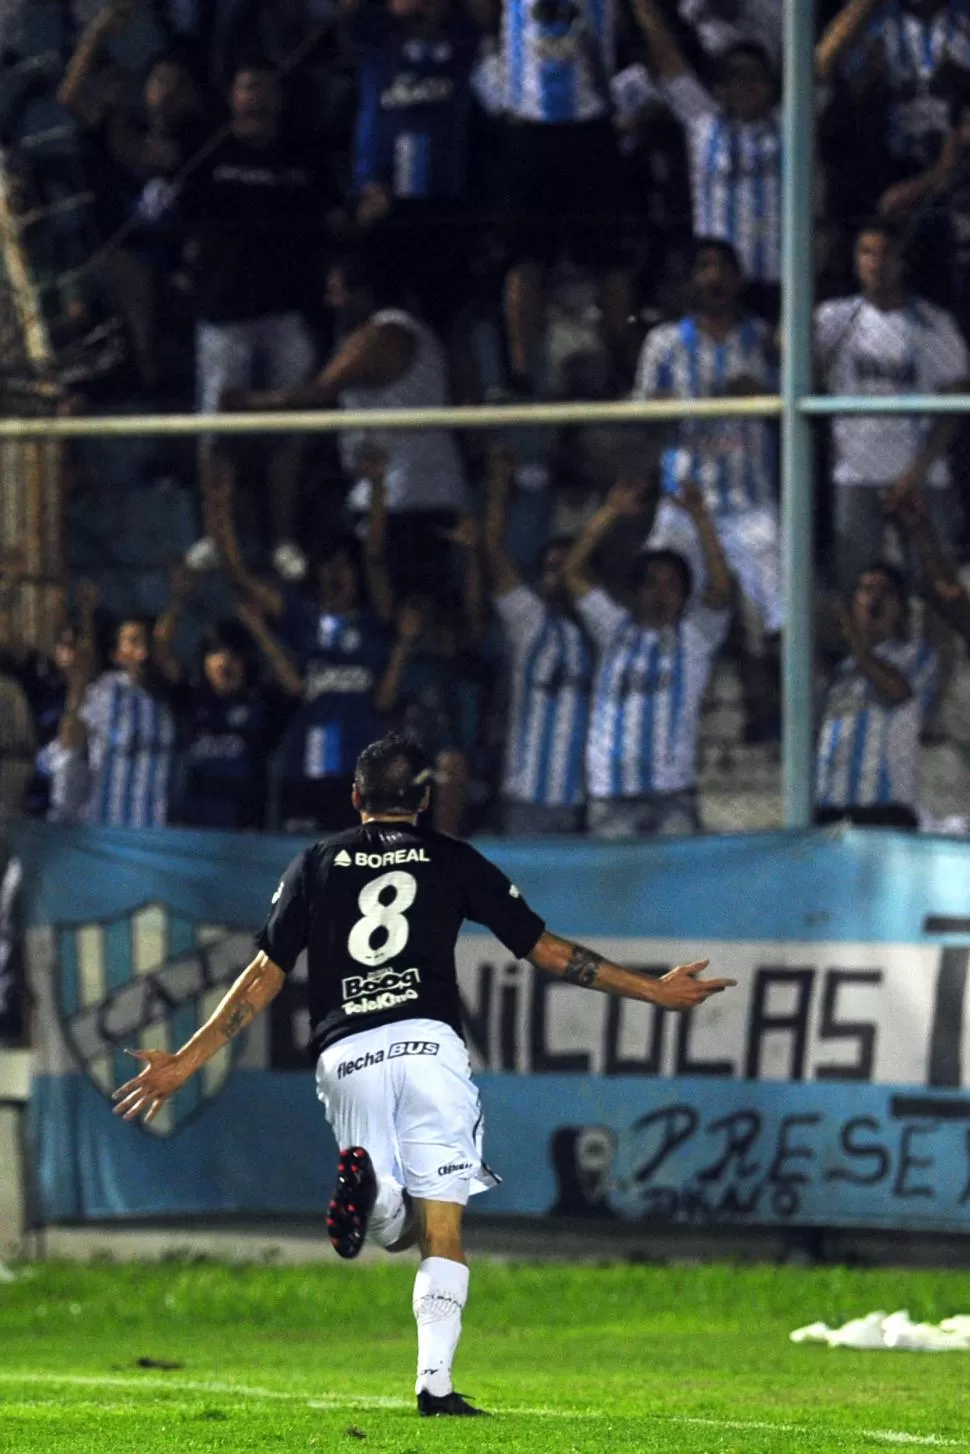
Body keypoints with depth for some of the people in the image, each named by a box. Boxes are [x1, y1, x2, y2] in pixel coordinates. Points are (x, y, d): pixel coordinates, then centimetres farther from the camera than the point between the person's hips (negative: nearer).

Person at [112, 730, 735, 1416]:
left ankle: (365, 1180, -25)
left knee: (392, 1225, 11)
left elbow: (266, 975, 13)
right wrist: (654, 991, 22)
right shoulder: (453, 860, 14)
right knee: (442, 1229, 0)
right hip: (429, 1043, -2)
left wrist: (187, 1061, 18)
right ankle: (436, 1383, -13)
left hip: (345, 1056, 2)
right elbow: (545, 949, 14)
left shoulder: (316, 865, 18)